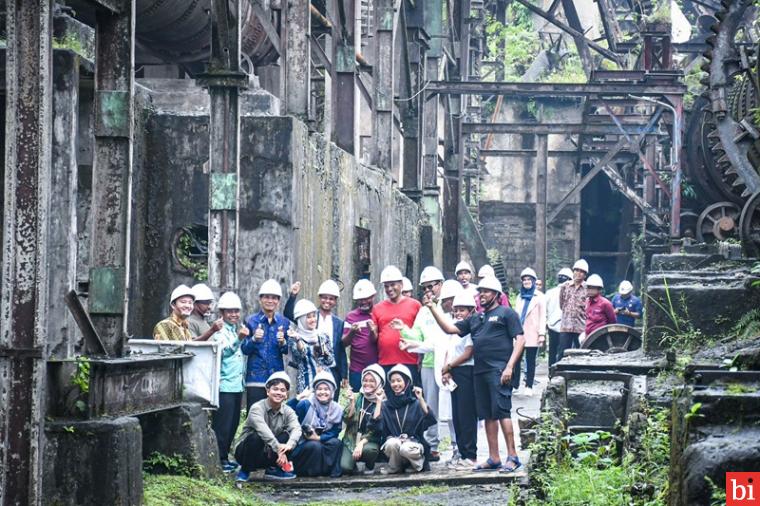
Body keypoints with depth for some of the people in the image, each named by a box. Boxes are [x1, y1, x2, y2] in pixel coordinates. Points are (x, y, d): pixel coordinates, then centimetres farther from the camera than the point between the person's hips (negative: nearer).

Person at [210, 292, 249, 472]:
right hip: (224, 385, -8)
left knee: (233, 424, 12)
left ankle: (225, 457, 19)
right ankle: (219, 459, -5)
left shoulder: (237, 329, 17)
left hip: (237, 385, 8)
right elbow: (224, 351, -27)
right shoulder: (220, 332, -9)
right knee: (222, 425, -8)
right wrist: (238, 339, -42)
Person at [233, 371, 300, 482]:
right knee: (256, 437, -34)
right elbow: (263, 430, -36)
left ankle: (273, 469, -6)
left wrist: (289, 445, -45)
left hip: (268, 454, 4)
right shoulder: (257, 408, -19)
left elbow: (296, 429, -23)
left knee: (286, 435, -19)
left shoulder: (288, 411, -4)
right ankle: (244, 471, -14)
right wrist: (278, 449, -47)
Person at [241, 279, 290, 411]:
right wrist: (254, 339, -18)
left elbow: (287, 350, 10)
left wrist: (283, 342, -11)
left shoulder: (284, 322, 8)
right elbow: (244, 350, 0)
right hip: (256, 377, -2)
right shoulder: (251, 321, 2)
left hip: (277, 376, 2)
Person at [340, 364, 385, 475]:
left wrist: (362, 443, -21)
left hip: (370, 441, -2)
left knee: (368, 449, -37)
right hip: (351, 440, 2)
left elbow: (376, 429, -10)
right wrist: (352, 403, -15)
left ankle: (370, 466, -1)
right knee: (345, 467, -24)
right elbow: (347, 420, -2)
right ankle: (355, 463, 14)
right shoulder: (357, 398, 5)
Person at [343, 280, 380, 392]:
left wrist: (373, 332, -17)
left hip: (377, 368, -1)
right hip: (357, 369, 1)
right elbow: (344, 343, 7)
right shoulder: (351, 316, 9)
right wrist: (352, 332, -14)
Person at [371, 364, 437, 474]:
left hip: (413, 443, -1)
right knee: (393, 443, -34)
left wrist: (421, 399, -13)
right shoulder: (385, 404, 10)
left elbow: (430, 421, -11)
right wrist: (379, 402, -4)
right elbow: (376, 425, -6)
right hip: (392, 441, 1)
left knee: (406, 448, -35)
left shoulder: (416, 403, 6)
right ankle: (394, 468, -6)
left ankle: (417, 462, -1)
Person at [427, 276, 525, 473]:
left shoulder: (506, 313, 2)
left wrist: (509, 366, -15)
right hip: (480, 372, 7)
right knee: (488, 415, 7)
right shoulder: (475, 319, 23)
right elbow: (449, 328, 23)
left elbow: (520, 340, -5)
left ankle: (512, 456, -14)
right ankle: (494, 459, 11)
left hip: (499, 370, -7)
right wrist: (433, 308, 14)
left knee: (501, 411, -14)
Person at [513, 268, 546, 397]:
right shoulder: (520, 297, 16)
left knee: (530, 361, 1)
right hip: (519, 333, 4)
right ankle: (514, 385, 2)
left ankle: (529, 386, 5)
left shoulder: (539, 297, 2)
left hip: (532, 334, -4)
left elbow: (542, 316, -2)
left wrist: (542, 334, -9)